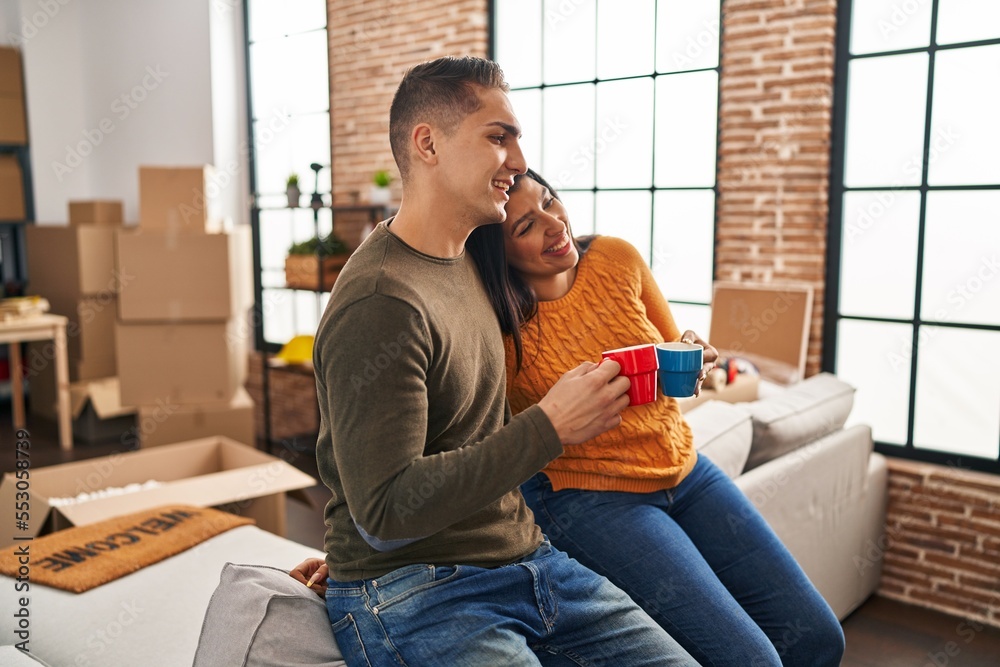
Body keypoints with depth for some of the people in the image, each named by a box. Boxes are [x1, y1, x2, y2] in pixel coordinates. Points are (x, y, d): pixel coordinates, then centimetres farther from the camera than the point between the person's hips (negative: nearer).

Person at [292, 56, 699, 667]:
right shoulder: (381, 302, -19)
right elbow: (384, 512, -21)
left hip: (525, 556, 7)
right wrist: (550, 426, -21)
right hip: (412, 592, -7)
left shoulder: (465, 257, 9)